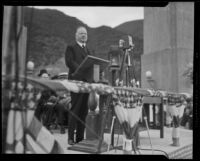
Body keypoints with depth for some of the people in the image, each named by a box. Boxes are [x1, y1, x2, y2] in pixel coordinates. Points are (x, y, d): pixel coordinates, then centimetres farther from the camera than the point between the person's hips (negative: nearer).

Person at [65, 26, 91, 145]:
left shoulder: (88, 50, 26)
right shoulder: (71, 48, 7)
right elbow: (69, 62, -8)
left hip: (87, 82, 6)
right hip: (76, 81, -6)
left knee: (84, 110, 4)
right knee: (75, 109, -6)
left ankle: (80, 137, 11)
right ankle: (71, 138, 0)